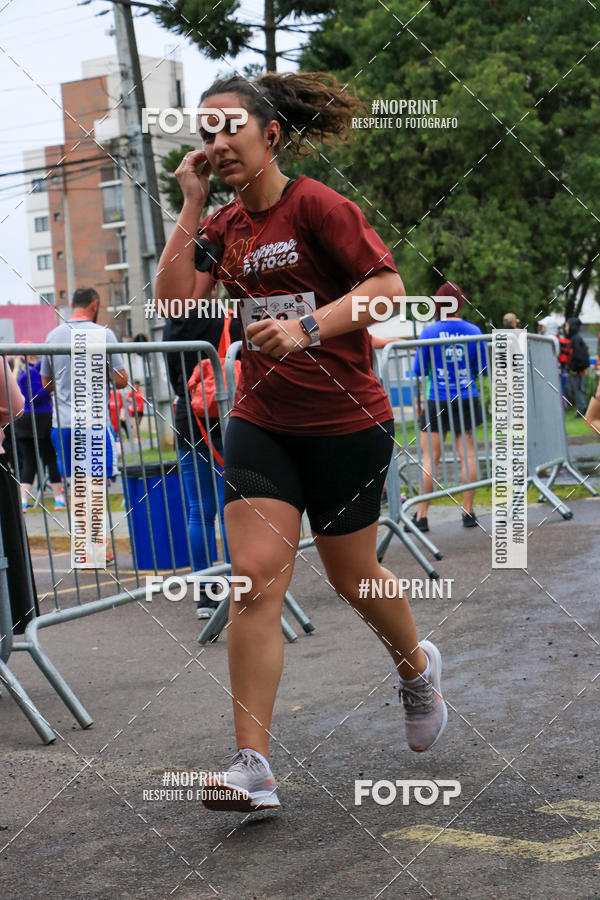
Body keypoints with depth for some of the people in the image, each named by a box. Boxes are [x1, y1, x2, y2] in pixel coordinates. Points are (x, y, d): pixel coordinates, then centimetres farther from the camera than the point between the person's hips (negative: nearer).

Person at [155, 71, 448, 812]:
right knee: (255, 579, -9)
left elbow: (388, 286, -18)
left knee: (350, 576, 11)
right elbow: (174, 297, -6)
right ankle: (253, 766, -8)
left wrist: (308, 327, -29)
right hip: (260, 423, 5)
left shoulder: (317, 205, -10)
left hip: (346, 423, -4)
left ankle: (417, 668, 44)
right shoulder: (225, 227, 8)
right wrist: (191, 204, -6)